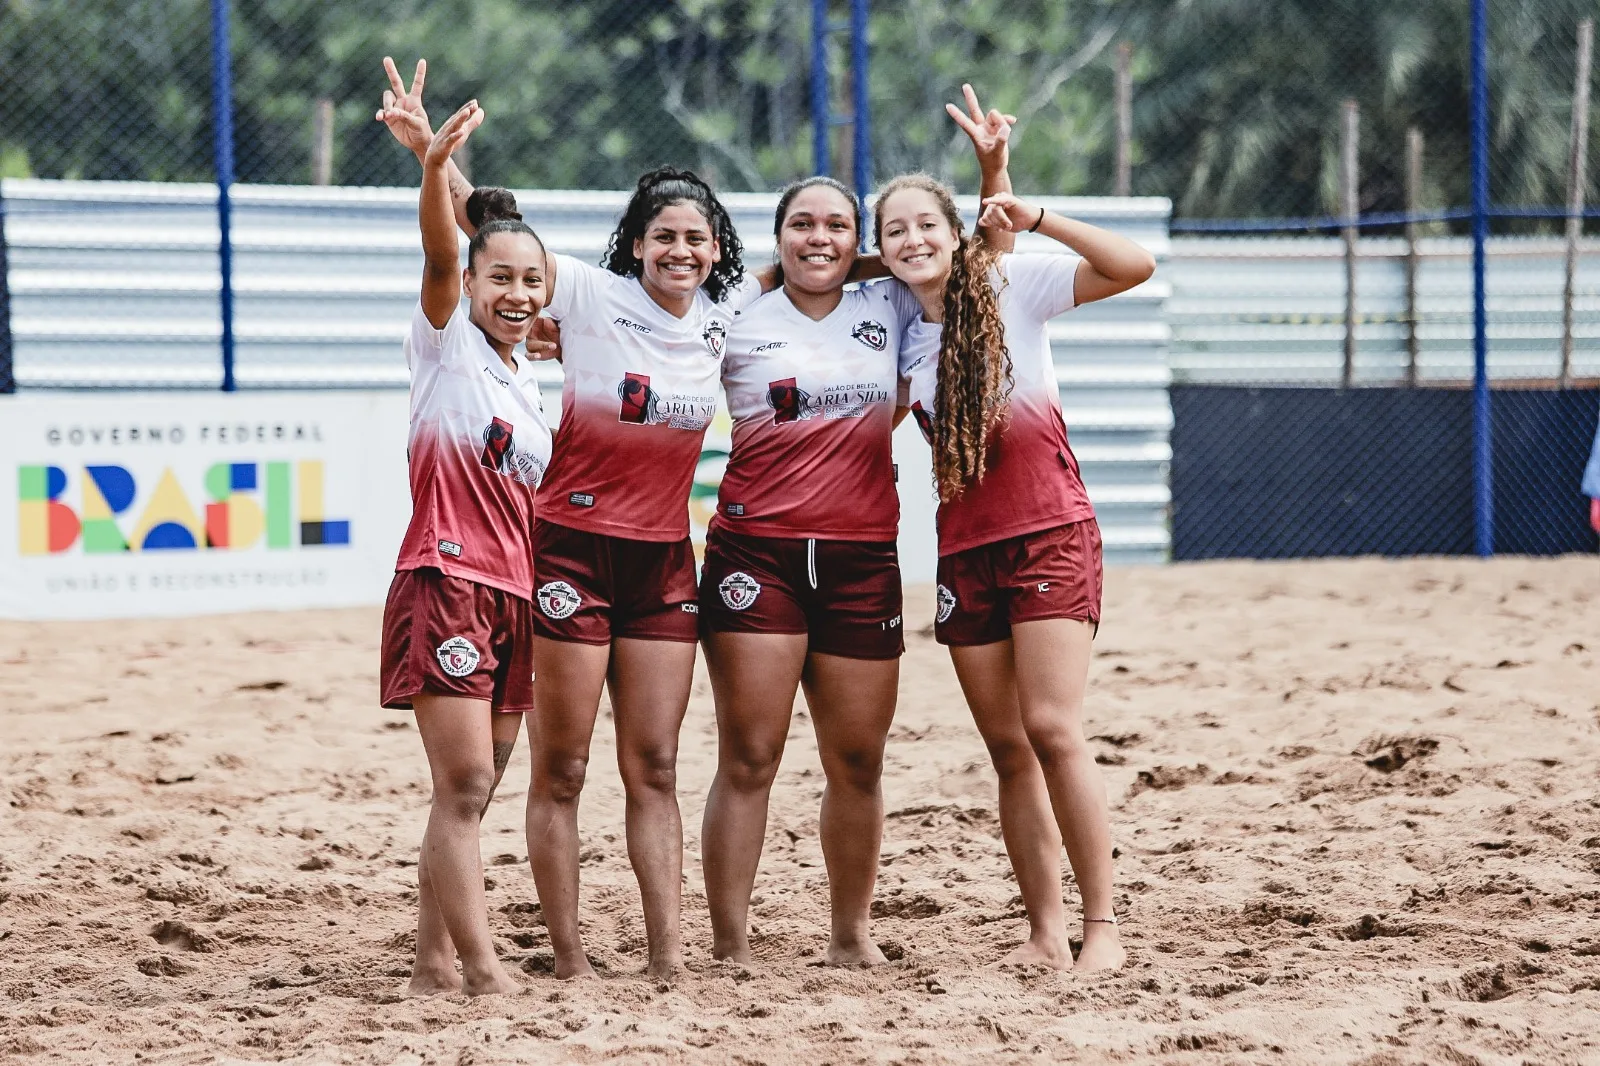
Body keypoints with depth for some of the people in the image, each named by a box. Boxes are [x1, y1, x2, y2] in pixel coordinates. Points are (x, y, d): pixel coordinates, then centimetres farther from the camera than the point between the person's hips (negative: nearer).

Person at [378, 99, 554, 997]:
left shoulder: (528, 383, 18)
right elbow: (439, 258, -21)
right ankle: (483, 969, -16)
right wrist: (435, 169, -38)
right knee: (465, 783, -13)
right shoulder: (450, 344, -1)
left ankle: (435, 963, 15)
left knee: (474, 791, 9)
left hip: (513, 595, 7)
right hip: (446, 583, -7)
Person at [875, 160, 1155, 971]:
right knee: (1008, 748, 4)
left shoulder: (1013, 287, -4)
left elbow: (1134, 267, -13)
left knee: (1052, 731, -15)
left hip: (1049, 532, -5)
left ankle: (1102, 925, -10)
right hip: (964, 551, 5)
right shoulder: (897, 333, 10)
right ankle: (1045, 931, 8)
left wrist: (1034, 220, -20)